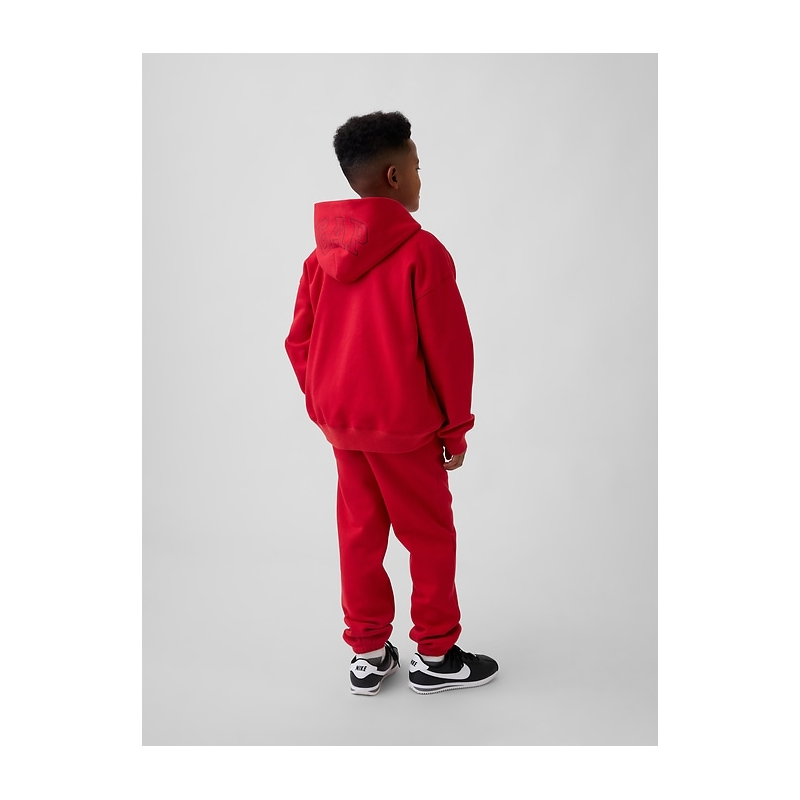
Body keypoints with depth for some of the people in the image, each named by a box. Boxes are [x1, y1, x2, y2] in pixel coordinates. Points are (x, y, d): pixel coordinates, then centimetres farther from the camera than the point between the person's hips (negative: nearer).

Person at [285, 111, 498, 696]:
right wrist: (456, 427, -2)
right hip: (404, 426, -6)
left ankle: (367, 654, 26)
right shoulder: (421, 252, -15)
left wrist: (327, 410, 17)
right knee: (430, 535, 10)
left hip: (341, 423, 6)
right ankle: (435, 657, 23)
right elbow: (448, 349, -13)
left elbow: (299, 343, 7)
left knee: (360, 532, 14)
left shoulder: (323, 255, 3)